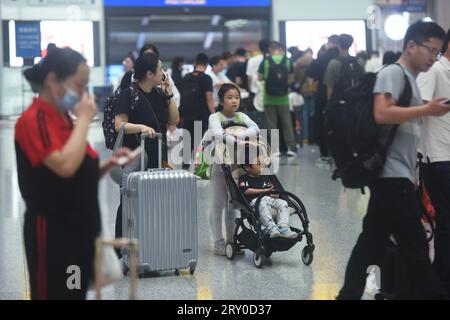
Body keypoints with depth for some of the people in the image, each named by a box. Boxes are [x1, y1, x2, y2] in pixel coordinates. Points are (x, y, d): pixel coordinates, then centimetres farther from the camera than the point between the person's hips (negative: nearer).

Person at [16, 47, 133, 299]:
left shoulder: (65, 120, 13)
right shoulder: (33, 120, -14)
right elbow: (65, 166, -29)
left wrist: (109, 164, 1)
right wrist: (84, 118, -17)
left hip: (80, 229, 9)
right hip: (53, 233, -9)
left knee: (76, 293, 14)